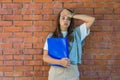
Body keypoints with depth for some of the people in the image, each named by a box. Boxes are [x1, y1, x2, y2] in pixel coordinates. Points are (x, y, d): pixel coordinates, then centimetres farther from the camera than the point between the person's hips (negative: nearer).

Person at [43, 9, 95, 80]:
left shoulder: (76, 33, 9)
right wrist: (60, 62, -16)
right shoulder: (51, 36, 8)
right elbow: (45, 57, 1)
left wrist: (72, 15, 3)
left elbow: (92, 19, 3)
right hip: (55, 72, 0)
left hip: (72, 72, 0)